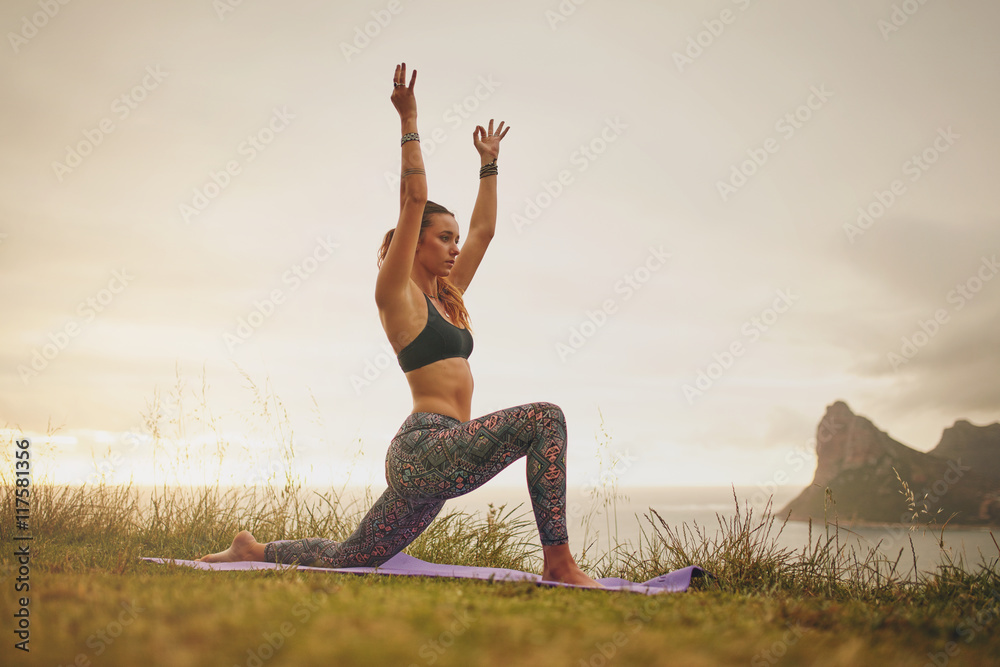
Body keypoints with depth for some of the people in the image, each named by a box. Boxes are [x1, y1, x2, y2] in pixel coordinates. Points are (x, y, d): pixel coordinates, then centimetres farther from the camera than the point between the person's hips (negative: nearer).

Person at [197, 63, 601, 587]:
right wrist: (409, 122, -6)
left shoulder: (445, 298, 19)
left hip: (431, 459, 9)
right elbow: (414, 201, -9)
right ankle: (559, 564, -20)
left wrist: (489, 161, 31)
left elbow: (483, 228, 26)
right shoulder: (396, 294, -2)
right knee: (544, 418, -21)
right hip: (425, 446, -9)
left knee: (348, 559, 14)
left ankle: (253, 550, 28)